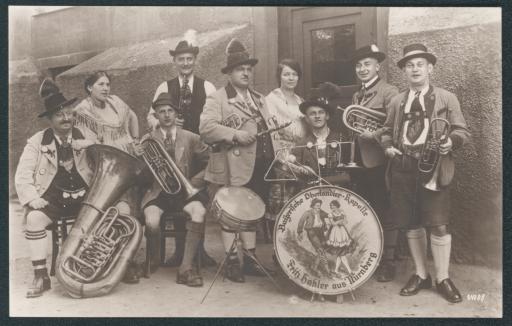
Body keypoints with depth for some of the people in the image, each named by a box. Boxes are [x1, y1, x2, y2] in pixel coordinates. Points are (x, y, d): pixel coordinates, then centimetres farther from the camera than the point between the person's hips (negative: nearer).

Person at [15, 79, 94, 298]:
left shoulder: (86, 137, 6)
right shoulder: (36, 142, 4)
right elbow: (22, 177, 1)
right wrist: (34, 200, -14)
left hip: (84, 197, 1)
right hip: (52, 198, 0)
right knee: (34, 218, -29)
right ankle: (41, 275, -17)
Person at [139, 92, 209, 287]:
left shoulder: (190, 138, 9)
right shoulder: (148, 139, 8)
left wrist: (197, 179, -2)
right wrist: (140, 156, -16)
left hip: (182, 191, 1)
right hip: (157, 192, 0)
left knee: (199, 212, -31)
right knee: (152, 222, -30)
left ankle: (186, 267, -22)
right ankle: (154, 259, 4)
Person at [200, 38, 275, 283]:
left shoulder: (259, 98, 19)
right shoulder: (217, 99, -5)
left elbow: (269, 128, 23)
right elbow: (206, 128, -17)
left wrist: (275, 156, 11)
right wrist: (236, 136, -24)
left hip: (260, 167, 7)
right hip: (233, 169, -7)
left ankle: (250, 260, 26)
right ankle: (231, 263, 15)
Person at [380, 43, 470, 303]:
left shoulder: (446, 98, 6)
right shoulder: (396, 101, 15)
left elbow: (462, 131, 5)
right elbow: (386, 131, 21)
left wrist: (451, 142, -16)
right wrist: (387, 146, 0)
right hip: (402, 168, 3)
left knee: (438, 225, -5)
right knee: (411, 224, 8)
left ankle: (442, 279, 12)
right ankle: (421, 275, 24)